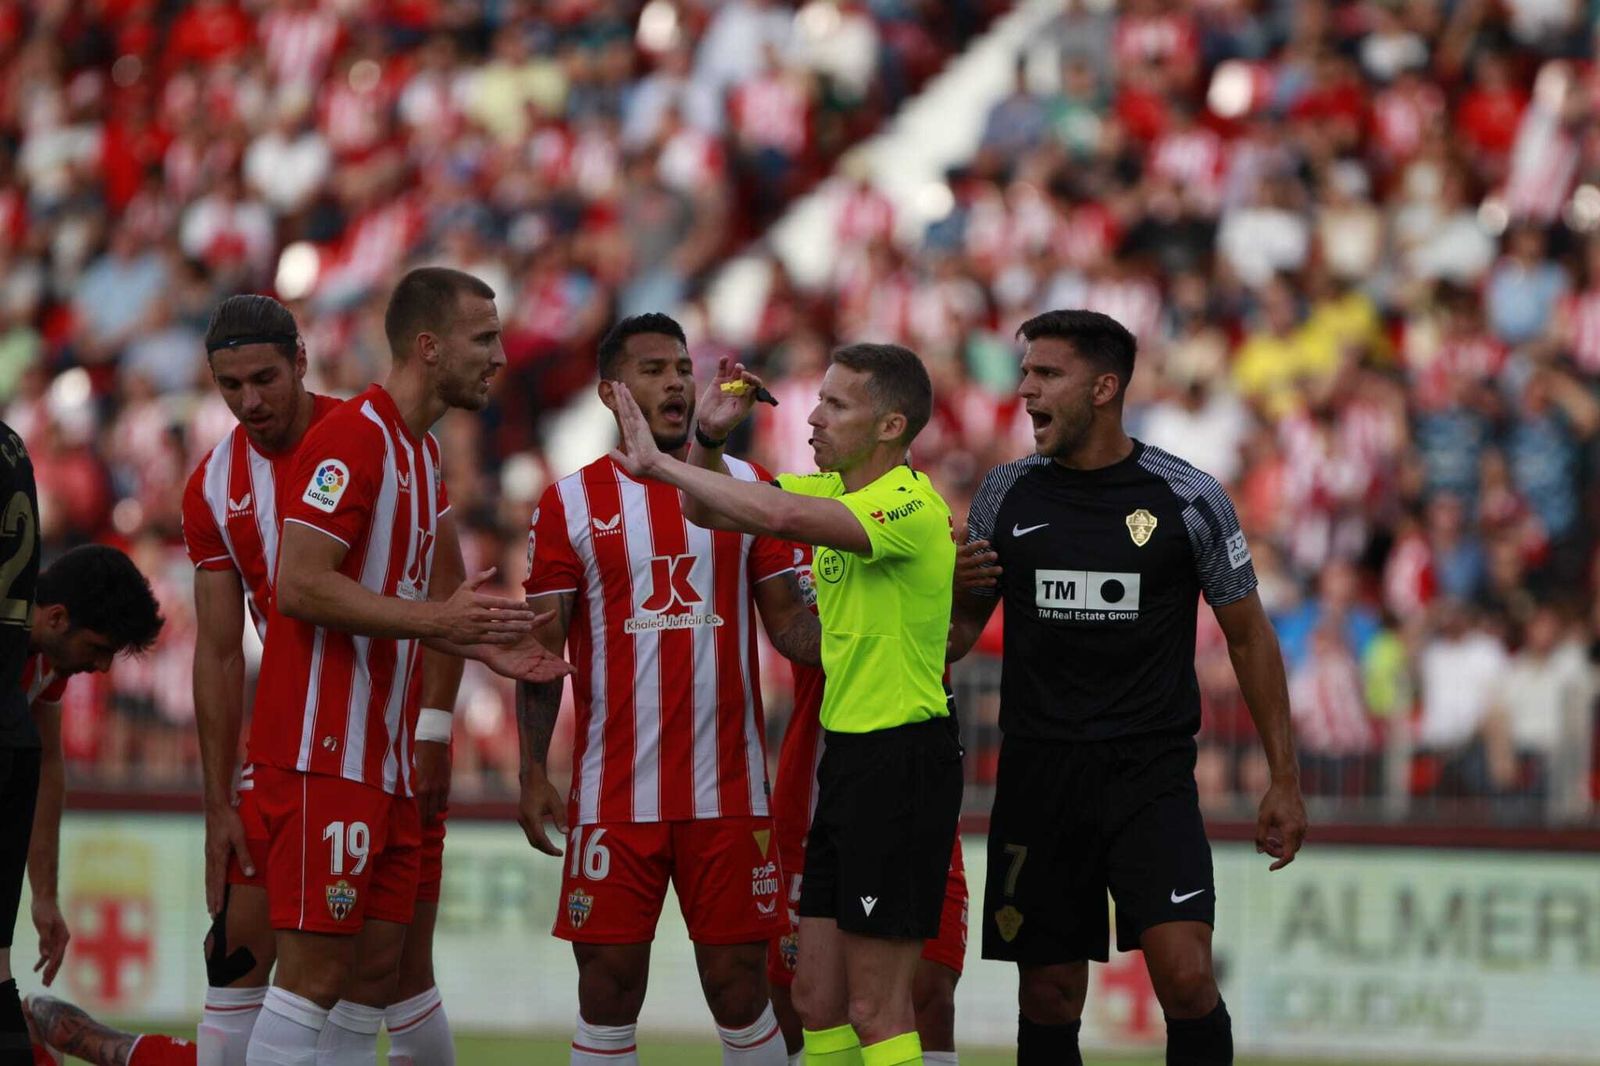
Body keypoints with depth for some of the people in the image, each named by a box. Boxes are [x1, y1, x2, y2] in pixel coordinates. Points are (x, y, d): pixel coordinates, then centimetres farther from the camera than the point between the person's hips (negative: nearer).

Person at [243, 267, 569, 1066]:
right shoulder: (354, 437, -13)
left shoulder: (420, 450, 17)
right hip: (324, 753, -10)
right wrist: (437, 618, -22)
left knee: (377, 971, 8)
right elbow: (299, 585, -21)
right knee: (317, 971, -11)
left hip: (383, 755, 10)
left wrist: (480, 646, 11)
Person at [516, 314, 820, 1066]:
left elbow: (789, 620, 7)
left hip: (728, 791, 1)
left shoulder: (748, 488, 8)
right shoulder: (571, 504, 3)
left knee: (738, 983, 3)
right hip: (614, 797, -1)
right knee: (608, 983, 2)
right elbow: (540, 650, 2)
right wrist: (532, 771, -5)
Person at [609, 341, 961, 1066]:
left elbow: (781, 516, -34)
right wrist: (708, 437, -1)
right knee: (817, 996, 11)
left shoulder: (910, 506, -18)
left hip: (904, 761, -9)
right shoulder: (835, 490, 10)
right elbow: (708, 509, 19)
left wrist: (659, 463, -29)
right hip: (847, 757, 9)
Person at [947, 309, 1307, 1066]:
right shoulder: (1007, 494, 5)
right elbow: (962, 624, 15)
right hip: (1038, 771, 3)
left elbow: (1247, 636, 3)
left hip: (1152, 775, -3)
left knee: (1186, 978, -17)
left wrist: (1284, 782, 2)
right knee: (1049, 997, 5)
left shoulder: (1188, 499, -3)